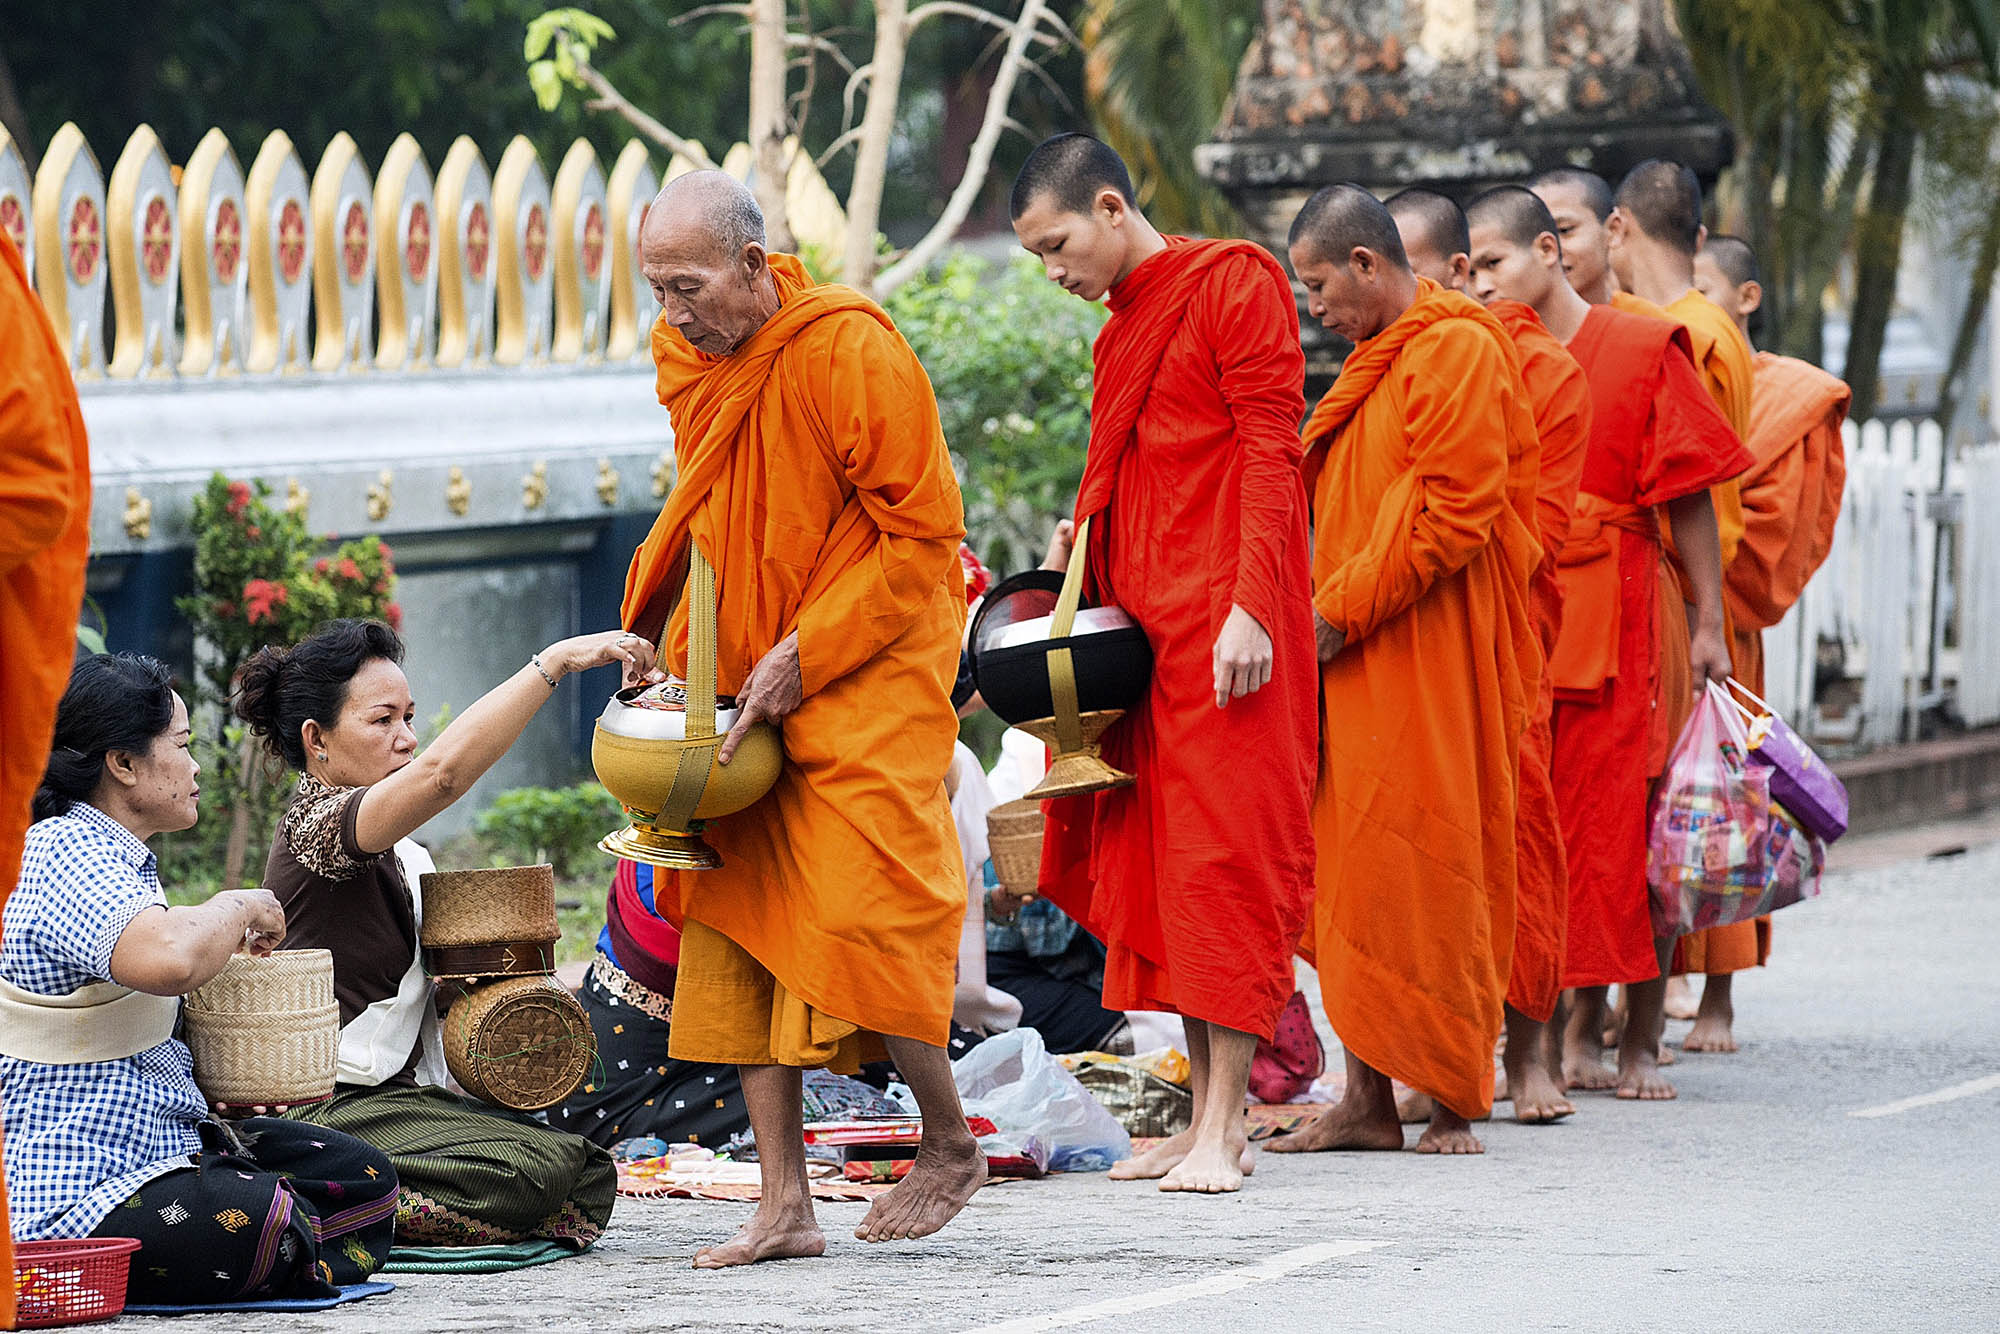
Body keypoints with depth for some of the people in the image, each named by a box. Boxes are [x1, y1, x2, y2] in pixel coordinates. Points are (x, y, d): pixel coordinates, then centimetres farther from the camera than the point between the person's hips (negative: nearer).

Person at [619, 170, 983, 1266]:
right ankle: (784, 1205, 3)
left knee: (859, 919, -11)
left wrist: (806, 656, -18)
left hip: (868, 673, -7)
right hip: (742, 682, 7)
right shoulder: (687, 357, 5)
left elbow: (924, 531, -16)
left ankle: (950, 1144, 13)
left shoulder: (849, 351, -18)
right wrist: (665, 634, 7)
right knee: (736, 928, 0)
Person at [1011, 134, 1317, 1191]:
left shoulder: (1233, 282, -5)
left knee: (1223, 858, -10)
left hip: (1225, 623, -9)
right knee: (1154, 865, 5)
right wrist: (1086, 550, 9)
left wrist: (1249, 607, -19)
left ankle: (1222, 1130, -11)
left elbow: (1269, 450, -12)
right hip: (1141, 626, 9)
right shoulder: (1120, 332, 20)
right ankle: (1205, 1113, 9)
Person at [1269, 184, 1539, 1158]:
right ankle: (1366, 1101, 8)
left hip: (1425, 658, -9)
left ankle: (1453, 1100, 0)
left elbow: (1457, 512, -19)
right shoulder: (1377, 362, 20)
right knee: (1354, 873, 6)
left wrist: (1342, 611, -16)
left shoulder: (1457, 350, -10)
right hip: (1355, 660, 9)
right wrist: (1323, 609, 11)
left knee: (1423, 870, -6)